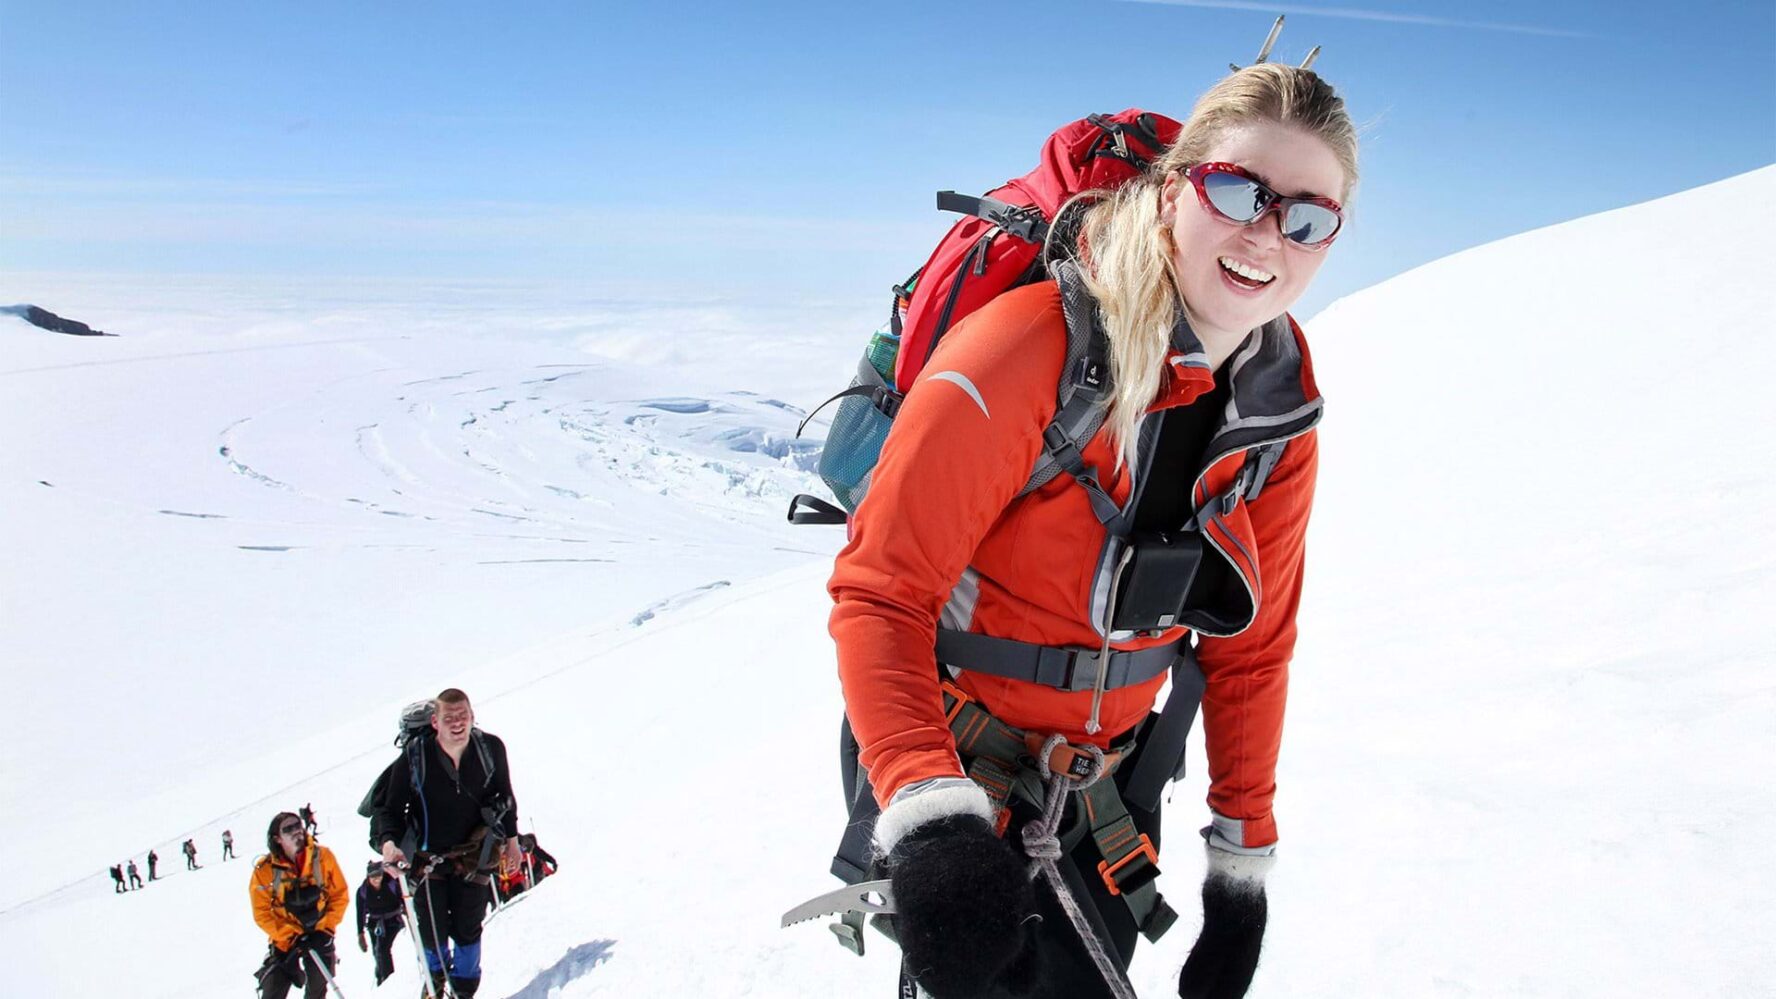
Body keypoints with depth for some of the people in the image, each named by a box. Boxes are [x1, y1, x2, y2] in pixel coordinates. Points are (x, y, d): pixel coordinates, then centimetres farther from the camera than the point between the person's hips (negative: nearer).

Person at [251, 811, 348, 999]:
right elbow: (262, 913, -8)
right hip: (285, 940, -1)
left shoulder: (322, 856, -11)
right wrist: (291, 937, -16)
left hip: (320, 936, 1)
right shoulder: (265, 870, -12)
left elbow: (340, 894, -3)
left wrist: (326, 929, -10)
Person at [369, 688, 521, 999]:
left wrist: (511, 836, 12)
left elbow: (504, 795, 6)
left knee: (468, 929, 4)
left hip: (472, 853, 1)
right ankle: (436, 973, 36)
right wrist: (387, 841, -28)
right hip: (427, 856, -1)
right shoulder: (414, 757, -19)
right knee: (431, 931, 2)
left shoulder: (490, 749, -11)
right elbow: (389, 806, -11)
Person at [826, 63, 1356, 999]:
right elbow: (879, 593, -25)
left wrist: (1243, 856, 6)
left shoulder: (1280, 420, -6)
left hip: (1109, 790, 6)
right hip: (950, 767, -5)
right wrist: (930, 818, -37)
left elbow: (1249, 647, 5)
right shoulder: (1027, 346, -26)